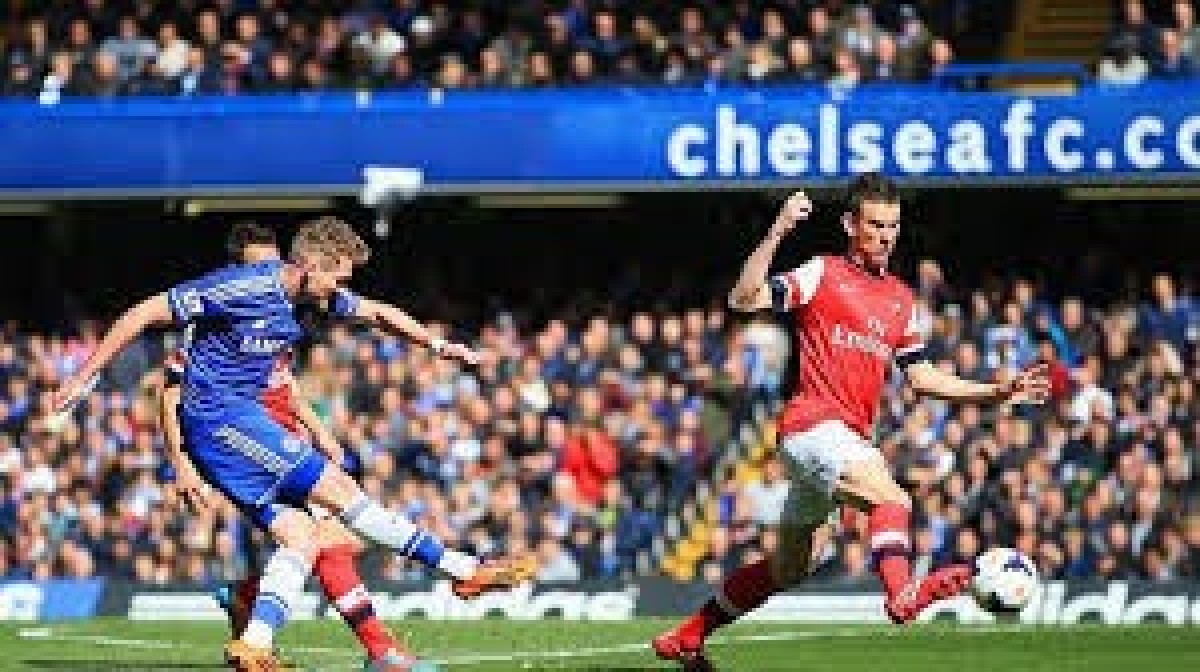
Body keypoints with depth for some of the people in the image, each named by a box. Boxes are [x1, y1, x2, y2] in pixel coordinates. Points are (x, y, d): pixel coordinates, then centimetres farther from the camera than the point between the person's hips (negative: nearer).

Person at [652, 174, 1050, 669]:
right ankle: (901, 591, -53)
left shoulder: (902, 301, 17)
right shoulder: (822, 275, -3)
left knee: (788, 570, 15)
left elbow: (920, 376, 20)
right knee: (891, 498, -31)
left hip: (850, 438, 8)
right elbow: (743, 299, -14)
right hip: (812, 426, -8)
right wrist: (778, 232, -25)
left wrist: (998, 392, 14)